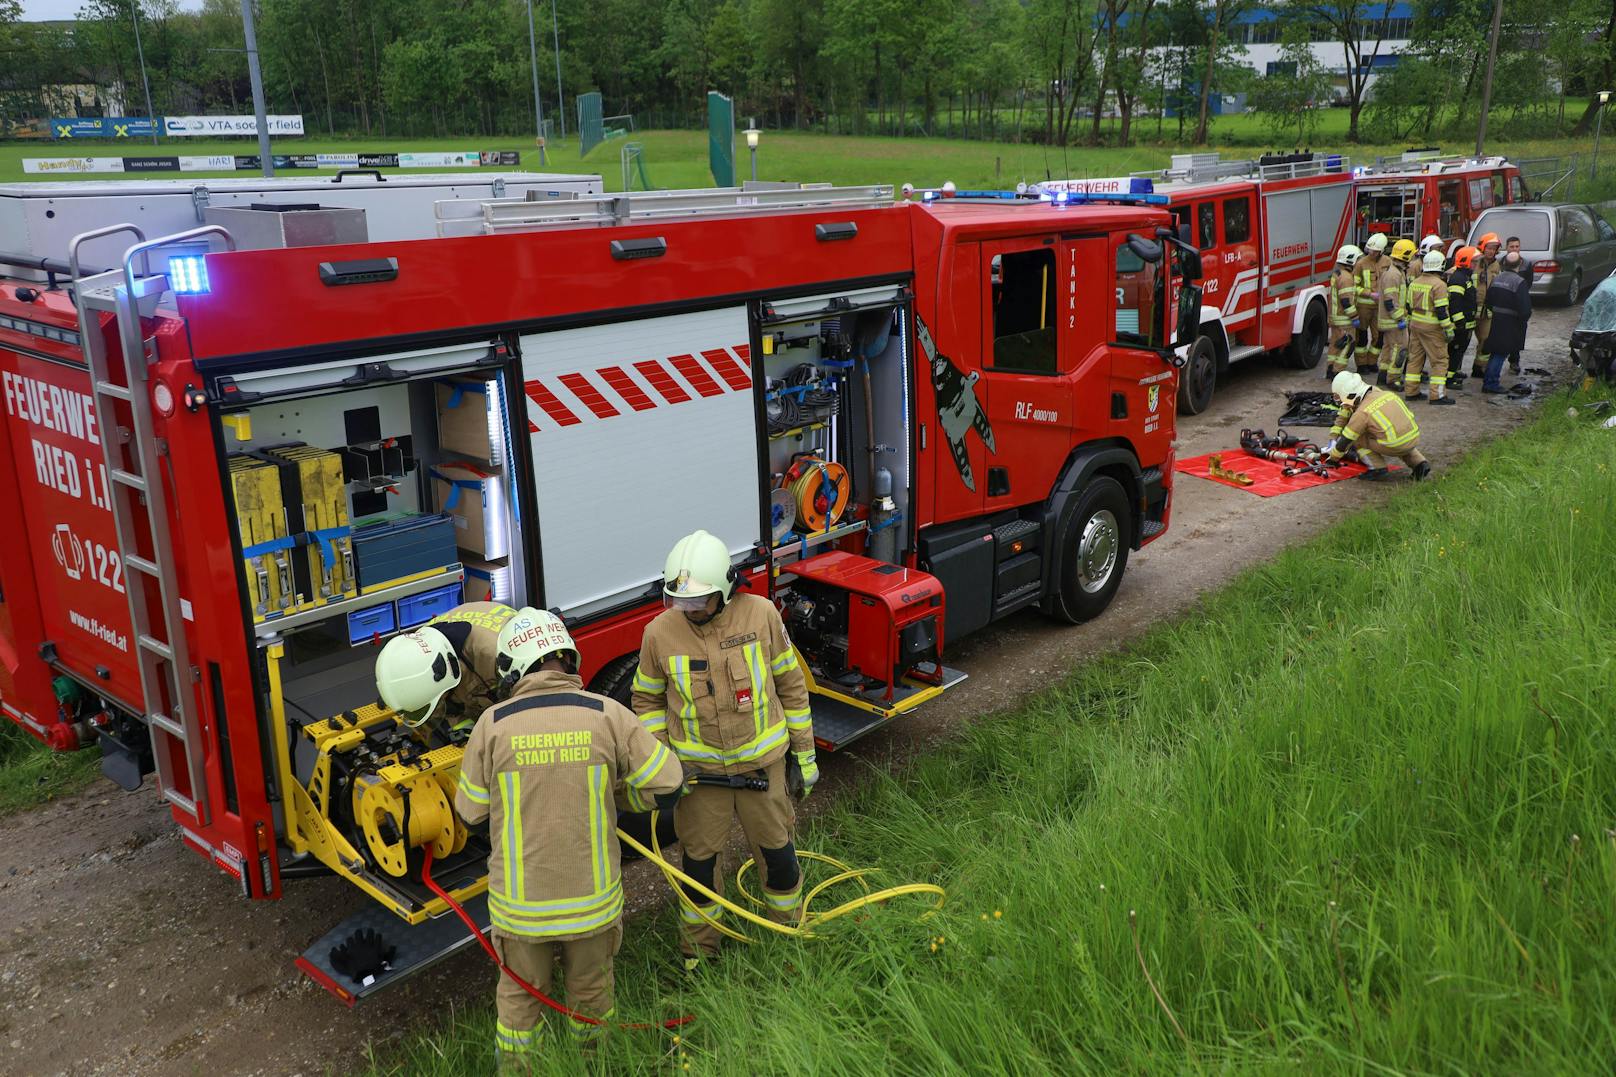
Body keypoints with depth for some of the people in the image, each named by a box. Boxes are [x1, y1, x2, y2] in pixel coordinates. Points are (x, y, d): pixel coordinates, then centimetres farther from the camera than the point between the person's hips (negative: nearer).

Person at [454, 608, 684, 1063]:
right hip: (593, 897, 1)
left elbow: (470, 810, -2)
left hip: (520, 902, 0)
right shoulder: (606, 714, -13)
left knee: (520, 998, 23)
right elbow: (668, 781, -6)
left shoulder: (493, 724, -13)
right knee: (591, 992, 25)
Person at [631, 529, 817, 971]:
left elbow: (790, 685, -3)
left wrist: (802, 753, 1)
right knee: (699, 856, 12)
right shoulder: (660, 632, -13)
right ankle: (699, 943, 35)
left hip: (763, 762, 0)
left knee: (775, 847, 14)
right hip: (698, 768, 0)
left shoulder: (760, 614, -14)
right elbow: (647, 699, 3)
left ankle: (790, 928, 39)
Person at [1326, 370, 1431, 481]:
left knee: (1356, 437, 8)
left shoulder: (1362, 413, -9)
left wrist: (1333, 457, 14)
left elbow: (1345, 440, -4)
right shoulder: (1386, 394, 13)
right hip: (1415, 440, 7)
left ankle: (1378, 469, 3)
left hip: (1394, 447, -7)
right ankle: (1419, 463, 23)